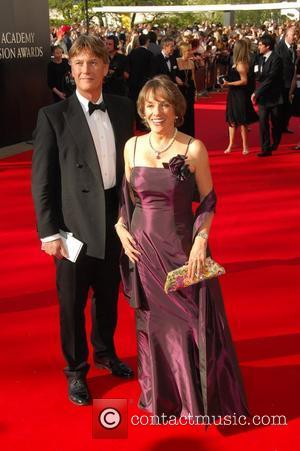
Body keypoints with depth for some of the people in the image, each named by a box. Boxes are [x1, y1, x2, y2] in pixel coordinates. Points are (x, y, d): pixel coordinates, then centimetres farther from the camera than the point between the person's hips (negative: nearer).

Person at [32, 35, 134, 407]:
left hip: (115, 220, 4)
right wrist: (49, 232, -13)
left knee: (108, 296, 20)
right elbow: (41, 179, -9)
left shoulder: (122, 109, 3)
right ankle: (76, 369, 31)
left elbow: (128, 163, 10)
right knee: (72, 303, 10)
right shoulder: (53, 116, -9)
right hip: (75, 224, -4)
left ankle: (105, 352, 45)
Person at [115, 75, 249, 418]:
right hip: (143, 247, 3)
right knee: (152, 321, 15)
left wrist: (201, 240, -15)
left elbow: (208, 201, -4)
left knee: (191, 320, 6)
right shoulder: (132, 146, 2)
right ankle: (161, 393, 37)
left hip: (182, 247, -3)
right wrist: (120, 228, -1)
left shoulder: (193, 148, -9)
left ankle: (198, 395, 29)